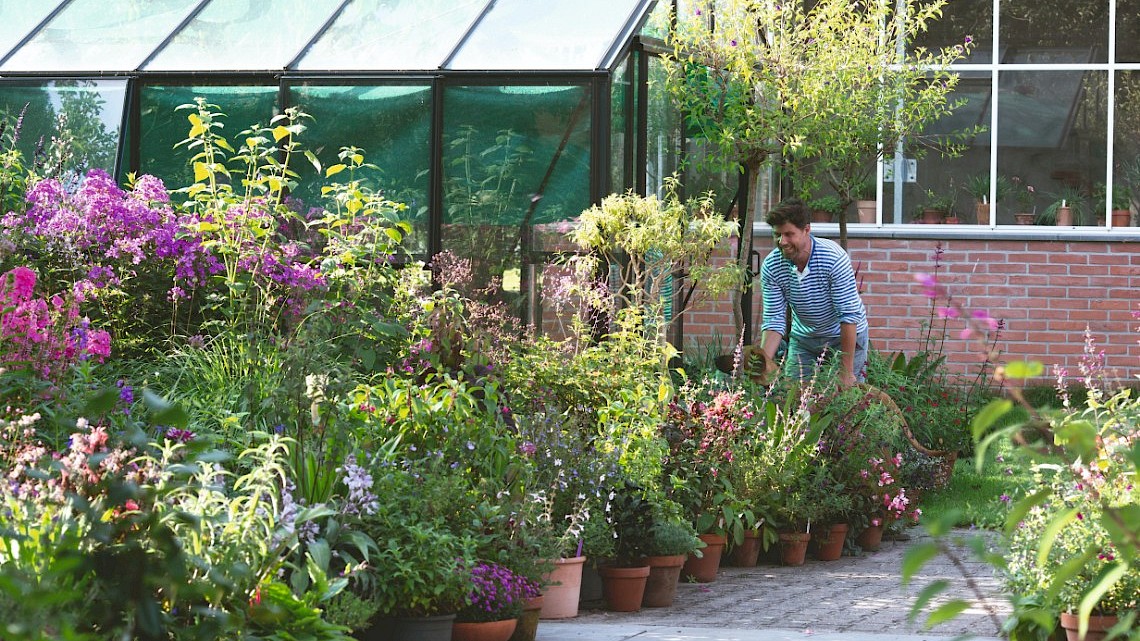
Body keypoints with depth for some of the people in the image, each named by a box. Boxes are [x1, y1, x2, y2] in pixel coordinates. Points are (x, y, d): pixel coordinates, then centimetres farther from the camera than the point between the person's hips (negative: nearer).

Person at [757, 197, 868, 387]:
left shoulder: (834, 258, -28)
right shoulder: (771, 267, -16)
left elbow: (849, 316, -26)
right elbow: (774, 320, -14)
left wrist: (846, 372, -27)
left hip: (846, 337, -4)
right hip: (803, 339, 4)